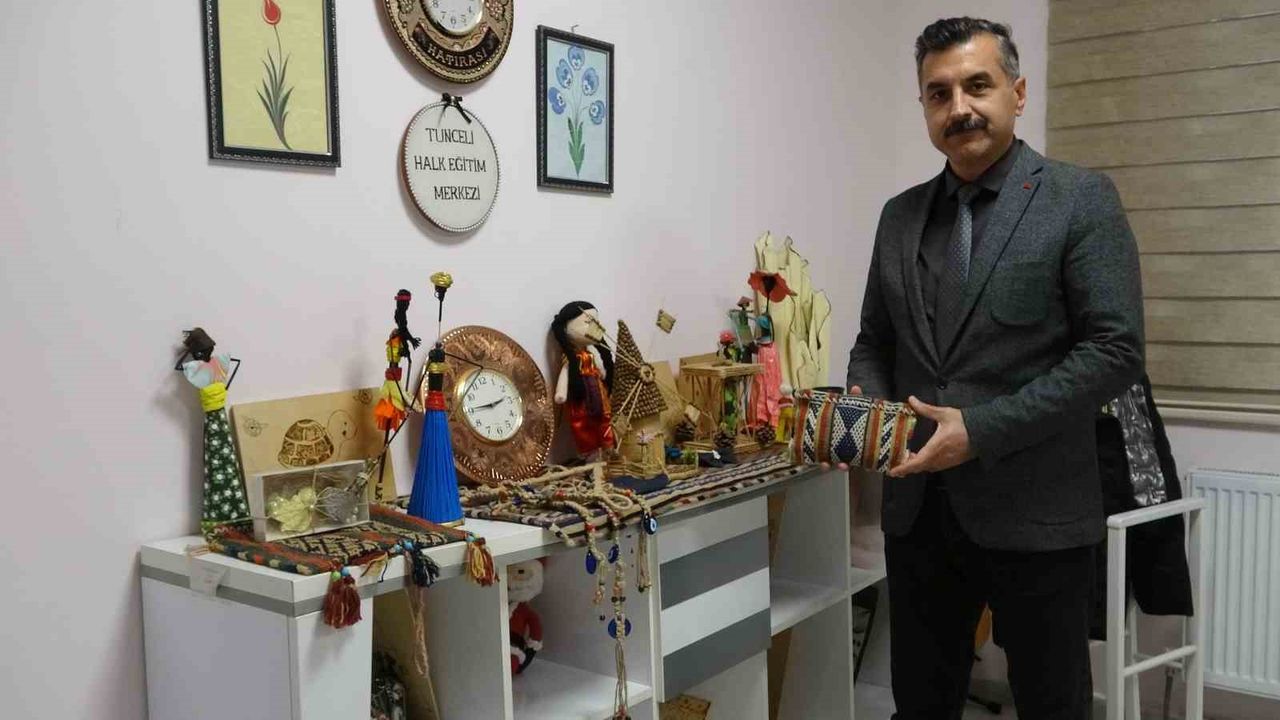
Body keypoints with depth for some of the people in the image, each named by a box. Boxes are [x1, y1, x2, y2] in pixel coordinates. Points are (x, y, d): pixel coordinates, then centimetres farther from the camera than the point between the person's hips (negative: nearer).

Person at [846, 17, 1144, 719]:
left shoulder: (1081, 199, -5)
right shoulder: (900, 214, 9)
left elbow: (1115, 349, -12)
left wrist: (981, 430, -19)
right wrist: (867, 407, -6)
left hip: (1034, 513, -4)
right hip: (919, 509, 4)